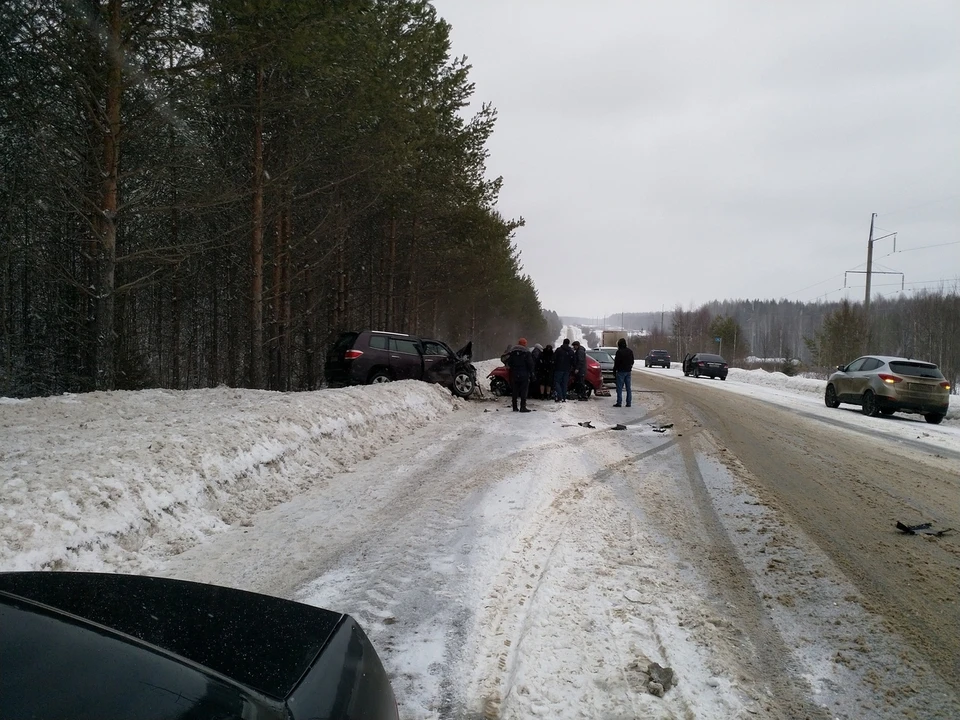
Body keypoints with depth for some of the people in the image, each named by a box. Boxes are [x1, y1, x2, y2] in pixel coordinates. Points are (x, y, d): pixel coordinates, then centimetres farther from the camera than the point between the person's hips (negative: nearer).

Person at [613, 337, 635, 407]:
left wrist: (614, 370, -2)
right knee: (628, 388, 9)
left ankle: (619, 402, -4)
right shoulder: (630, 351, 9)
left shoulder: (619, 352, -14)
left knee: (619, 387, -2)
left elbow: (617, 362, -13)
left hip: (621, 371, -7)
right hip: (628, 371, 7)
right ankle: (629, 402, 10)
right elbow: (632, 361, 15)